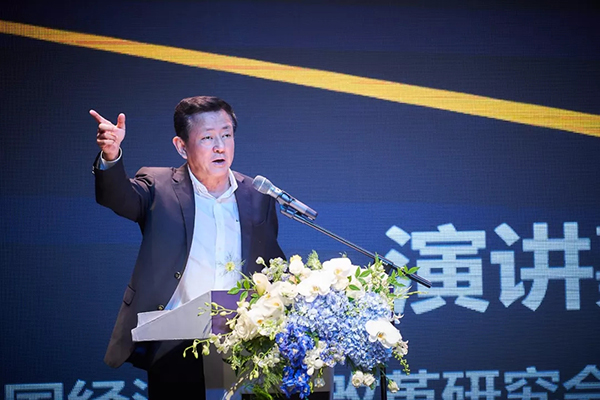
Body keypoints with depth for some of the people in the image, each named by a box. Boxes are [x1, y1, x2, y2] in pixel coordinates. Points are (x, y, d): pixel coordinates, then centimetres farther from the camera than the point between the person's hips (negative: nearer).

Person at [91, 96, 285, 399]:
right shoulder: (159, 187, 1)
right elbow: (118, 197, -18)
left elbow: (273, 269, 18)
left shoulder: (257, 197, 9)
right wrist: (111, 157, -39)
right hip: (174, 349, -2)